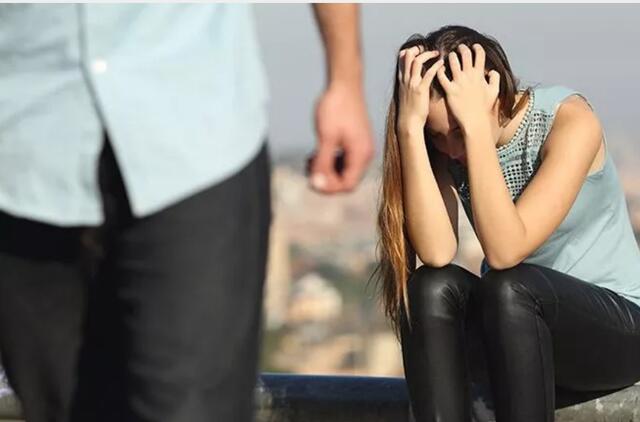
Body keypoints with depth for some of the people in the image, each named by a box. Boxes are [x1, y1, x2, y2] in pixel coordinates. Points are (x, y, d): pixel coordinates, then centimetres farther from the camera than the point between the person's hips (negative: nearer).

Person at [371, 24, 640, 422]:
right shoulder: (447, 149, -7)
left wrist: (477, 125, -35)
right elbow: (436, 253, -26)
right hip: (512, 331, 4)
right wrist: (409, 128, -31)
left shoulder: (570, 119, -19)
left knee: (509, 288, -34)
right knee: (432, 288, -27)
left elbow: (504, 251, -31)